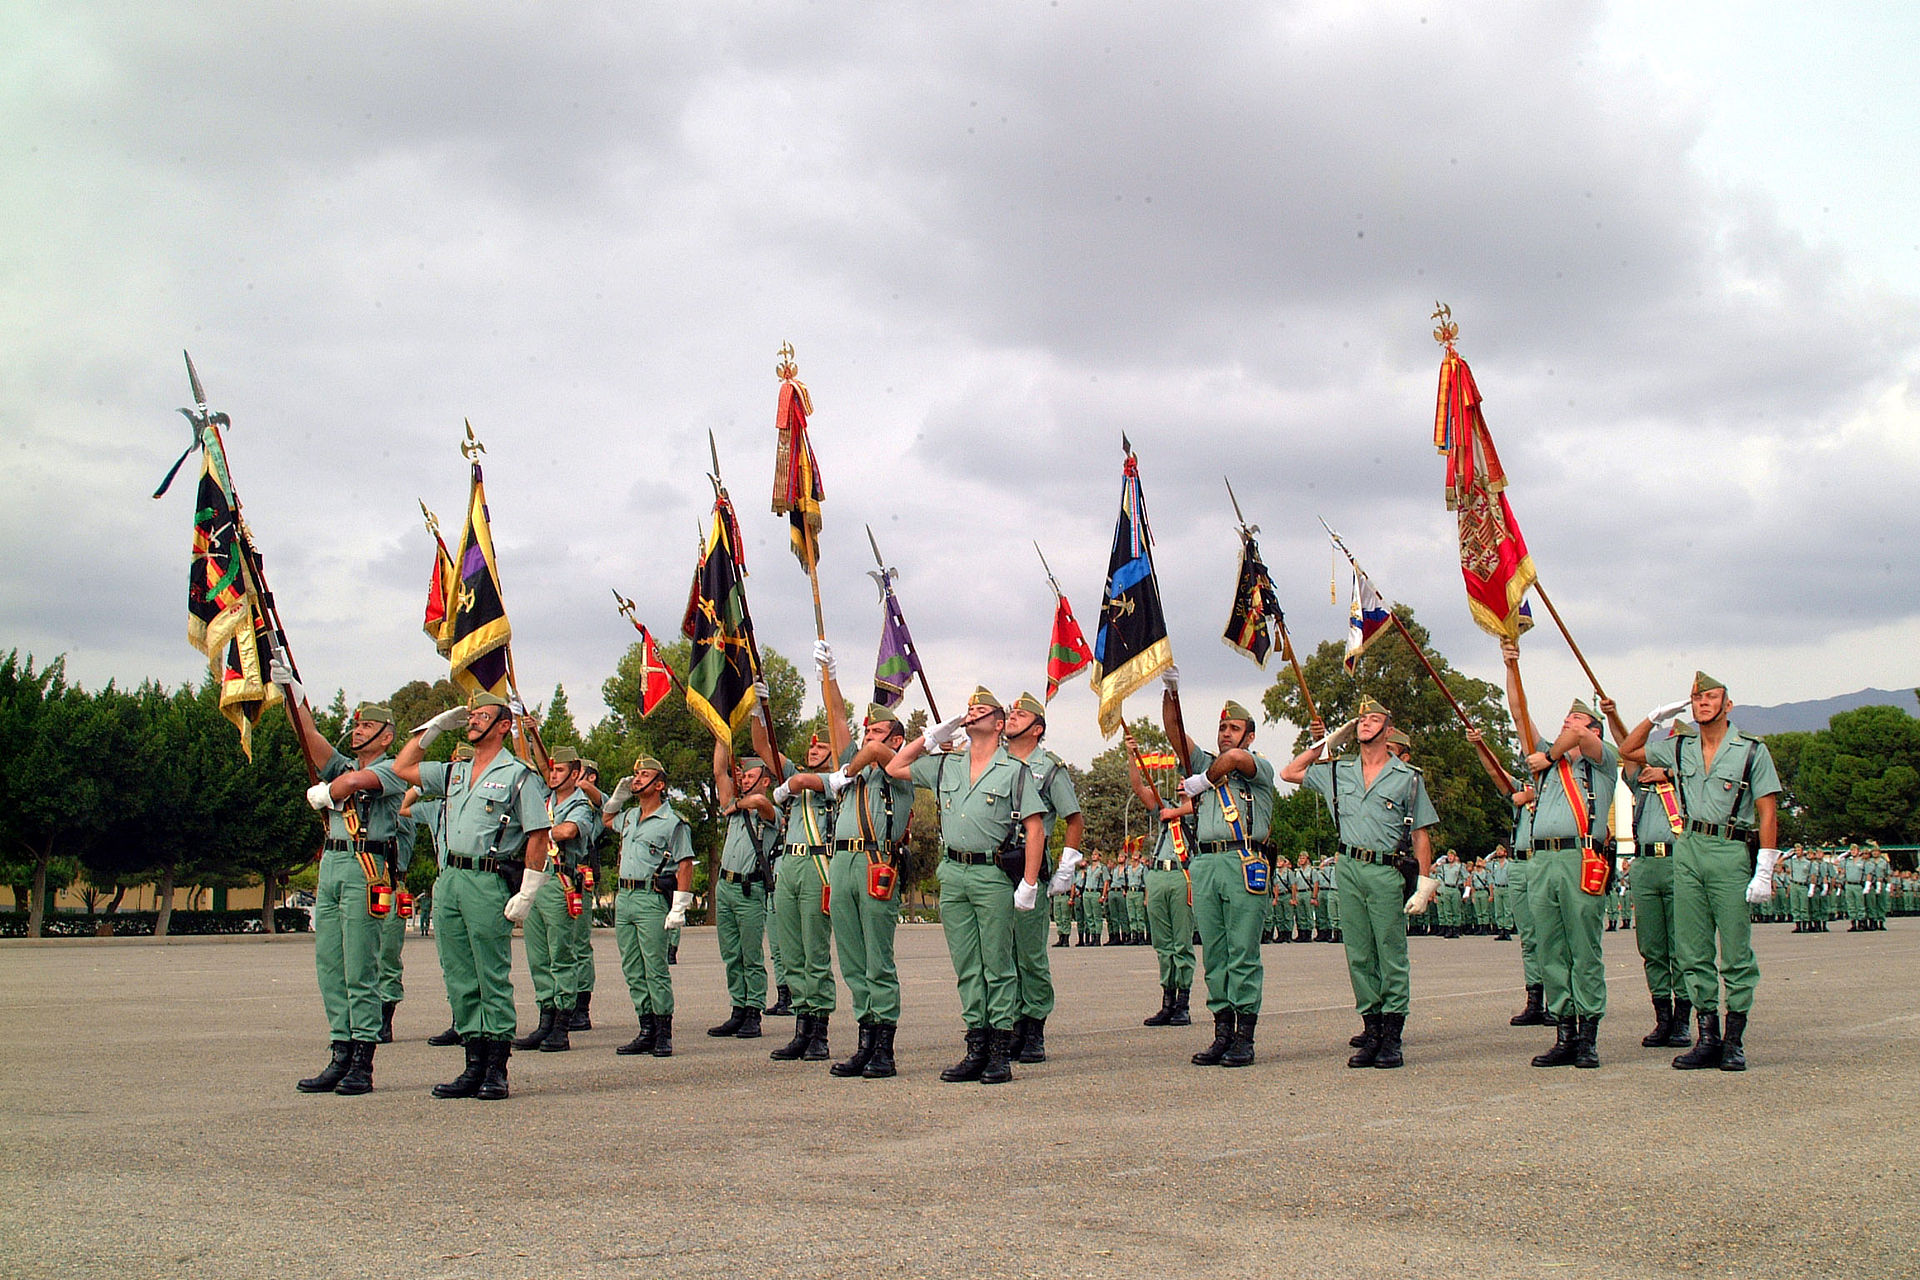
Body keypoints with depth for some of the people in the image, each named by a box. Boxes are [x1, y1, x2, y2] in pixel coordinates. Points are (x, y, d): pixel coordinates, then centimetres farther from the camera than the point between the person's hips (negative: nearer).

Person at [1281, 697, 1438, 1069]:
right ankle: (1372, 1031, 11)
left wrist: (1424, 883, -4)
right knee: (1359, 955, 5)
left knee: (1391, 955, -3)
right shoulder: (1338, 771, 14)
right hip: (1349, 868, 4)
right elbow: (1289, 773, 23)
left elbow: (1421, 834, 2)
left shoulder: (1408, 777, 4)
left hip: (1388, 871, -4)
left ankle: (1392, 1038, -1)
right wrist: (1320, 745, 18)